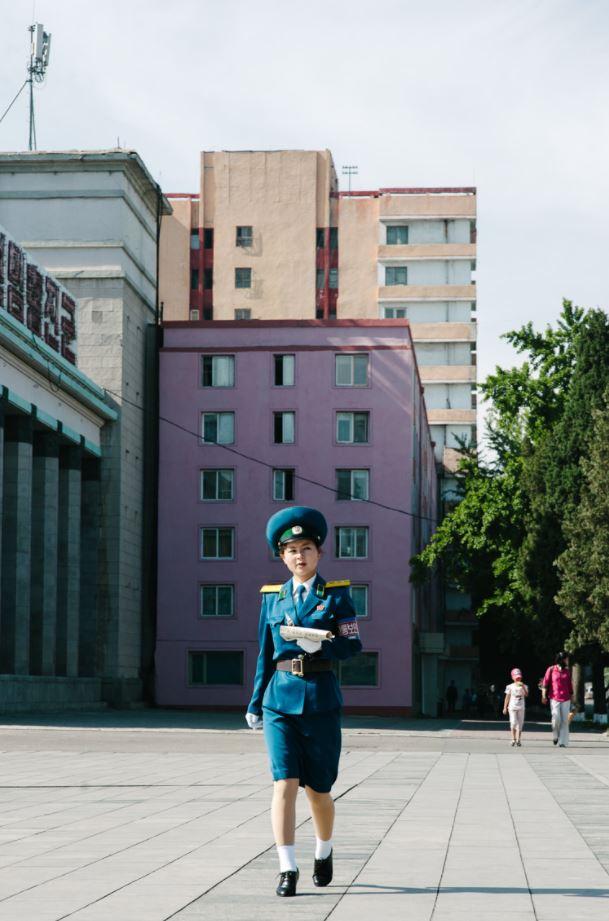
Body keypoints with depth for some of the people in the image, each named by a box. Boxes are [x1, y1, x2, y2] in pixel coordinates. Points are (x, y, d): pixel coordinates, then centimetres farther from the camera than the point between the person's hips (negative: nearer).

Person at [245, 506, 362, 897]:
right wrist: (255, 703, 14)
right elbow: (266, 655, 14)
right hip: (280, 700, 1)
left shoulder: (336, 594, 2)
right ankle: (288, 869, -10)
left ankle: (324, 852, 34)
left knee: (318, 789, 7)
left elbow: (353, 645, -4)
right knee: (284, 784, -11)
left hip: (321, 700, -1)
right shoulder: (273, 597, 9)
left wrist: (317, 645, -21)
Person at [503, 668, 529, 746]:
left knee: (520, 723, 2)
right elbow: (507, 698, 6)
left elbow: (526, 695, -12)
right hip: (512, 707, -2)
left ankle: (518, 740, 9)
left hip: (521, 707, 2)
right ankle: (513, 739, -3)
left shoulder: (524, 686, 5)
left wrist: (523, 687, -23)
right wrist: (505, 708, 4)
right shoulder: (510, 687, 3)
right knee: (513, 722, -12)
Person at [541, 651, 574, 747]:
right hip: (554, 698, -3)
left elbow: (570, 684, 16)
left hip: (565, 699, 3)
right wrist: (544, 696, -7)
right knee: (556, 719, -11)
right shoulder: (551, 670, 0)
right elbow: (545, 682, 0)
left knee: (565, 720, -3)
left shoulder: (567, 671, 10)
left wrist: (572, 696, 15)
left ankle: (563, 742, 0)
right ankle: (555, 736, 16)